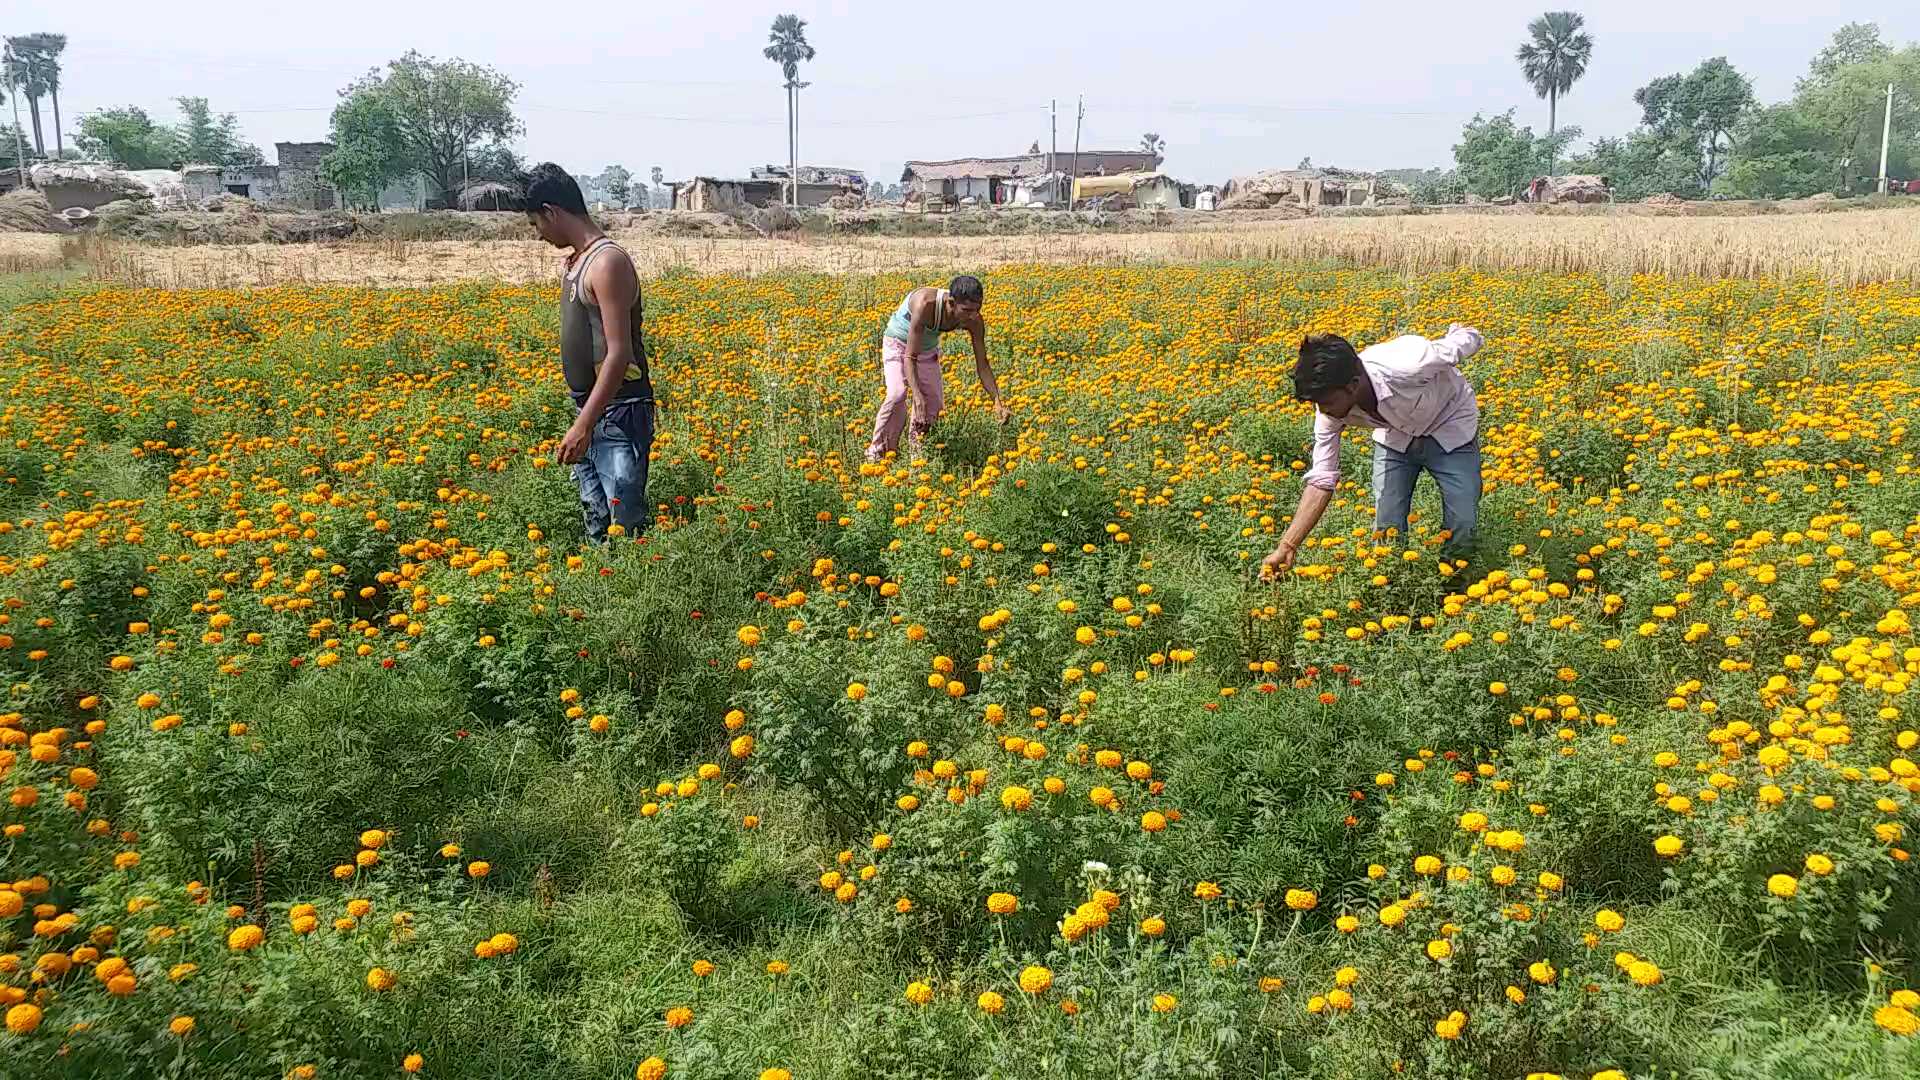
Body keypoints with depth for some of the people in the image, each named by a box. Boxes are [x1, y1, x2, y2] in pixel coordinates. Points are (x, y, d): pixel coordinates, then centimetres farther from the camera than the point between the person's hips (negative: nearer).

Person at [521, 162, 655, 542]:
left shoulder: (608, 262, -17)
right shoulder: (575, 261, 13)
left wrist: (582, 426, -24)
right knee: (596, 525, 13)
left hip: (619, 415, -10)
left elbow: (619, 353, -22)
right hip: (590, 413, 10)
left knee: (625, 526, -9)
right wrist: (581, 420, 20)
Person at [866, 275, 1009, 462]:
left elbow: (982, 365, -16)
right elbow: (910, 356, -41)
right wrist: (917, 394, -52)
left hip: (928, 348, 5)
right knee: (898, 394, -25)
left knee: (935, 402, -1)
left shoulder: (974, 321, -27)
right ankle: (878, 452, -14)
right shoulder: (926, 304, -43)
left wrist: (997, 401, -27)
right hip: (898, 343, -5)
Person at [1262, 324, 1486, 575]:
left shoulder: (1407, 367, -44)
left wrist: (1467, 335, 3)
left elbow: (1467, 340, -23)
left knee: (1461, 528, -11)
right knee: (1387, 530, -9)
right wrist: (1286, 547, -30)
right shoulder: (1331, 408, -28)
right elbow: (1321, 479, -24)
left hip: (1451, 427, -3)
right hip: (1395, 436, 3)